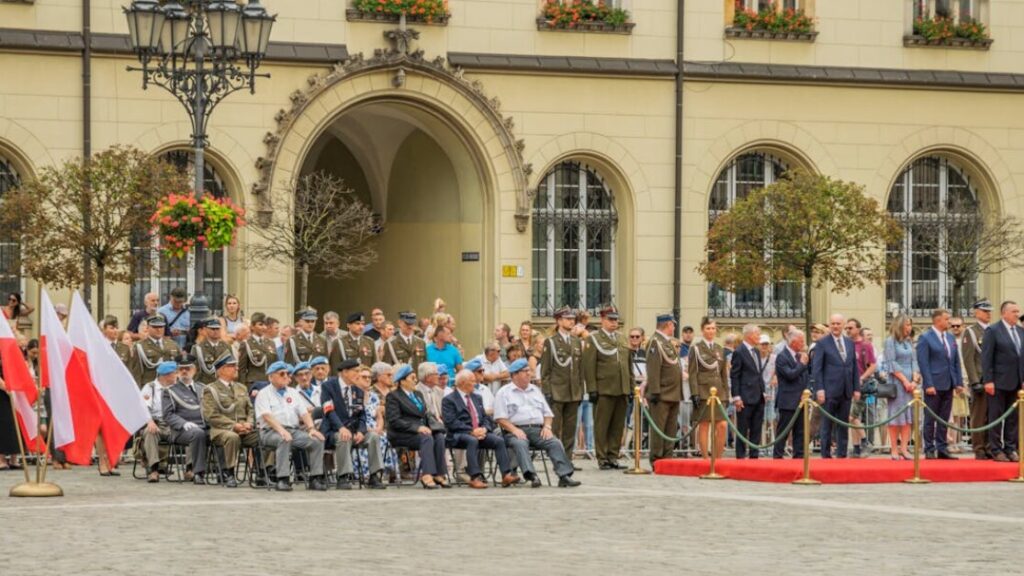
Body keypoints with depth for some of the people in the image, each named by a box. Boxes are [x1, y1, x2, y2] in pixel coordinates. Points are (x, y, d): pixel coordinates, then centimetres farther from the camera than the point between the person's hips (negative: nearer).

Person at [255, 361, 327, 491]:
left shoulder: (293, 393, 22)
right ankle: (282, 480, -37)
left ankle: (315, 478, -16)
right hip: (271, 432, -5)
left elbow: (304, 413, 14)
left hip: (294, 430, 5)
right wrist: (281, 430, -27)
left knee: (317, 440, -18)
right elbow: (266, 416, -12)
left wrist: (311, 428, -6)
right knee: (284, 440, -38)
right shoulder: (264, 394, 4)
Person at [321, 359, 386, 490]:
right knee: (343, 438, -37)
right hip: (334, 430, -5)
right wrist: (341, 428, -31)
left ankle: (375, 476, -18)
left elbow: (361, 415, 11)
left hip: (353, 429, 5)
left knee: (374, 436, -19)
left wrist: (360, 431, -11)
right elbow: (329, 411, -15)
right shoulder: (328, 386, -3)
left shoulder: (359, 391, 15)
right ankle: (344, 478, -32)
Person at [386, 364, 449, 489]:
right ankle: (427, 475, -40)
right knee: (427, 438, -33)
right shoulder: (393, 397, -1)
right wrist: (417, 428, -21)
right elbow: (394, 421, -12)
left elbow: (426, 414, 22)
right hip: (402, 434, -6)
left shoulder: (418, 394, 23)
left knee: (440, 437, -23)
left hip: (421, 430, 6)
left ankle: (439, 475, -28)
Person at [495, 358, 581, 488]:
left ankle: (565, 475, -33)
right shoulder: (504, 393, 9)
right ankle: (531, 476, -52)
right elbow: (500, 418, -2)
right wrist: (514, 430, -17)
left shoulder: (535, 390, 26)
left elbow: (548, 413, 24)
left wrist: (547, 427, 2)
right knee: (520, 444, -37)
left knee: (555, 443, -23)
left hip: (538, 430, 4)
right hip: (517, 431, -4)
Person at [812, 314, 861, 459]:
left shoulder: (850, 343, 13)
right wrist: (819, 389, -13)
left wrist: (856, 388, 8)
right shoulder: (822, 343, -2)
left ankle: (842, 454, 11)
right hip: (830, 391, -5)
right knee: (827, 424, -1)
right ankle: (826, 455, 3)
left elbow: (855, 367, 15)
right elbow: (816, 368, -6)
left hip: (846, 391, 5)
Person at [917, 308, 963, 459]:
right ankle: (929, 450, 3)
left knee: (944, 419, 9)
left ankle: (942, 449, 13)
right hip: (934, 385, -6)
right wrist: (929, 384, -17)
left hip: (948, 385, 6)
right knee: (930, 419, -1)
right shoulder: (925, 338, -6)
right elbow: (923, 363, -11)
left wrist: (959, 382, 6)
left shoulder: (951, 338, 13)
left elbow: (956, 361, 15)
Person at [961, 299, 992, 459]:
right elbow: (968, 359, -8)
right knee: (979, 416, -3)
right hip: (980, 381, -5)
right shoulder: (970, 332, -2)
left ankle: (988, 448, 8)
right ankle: (979, 450, 0)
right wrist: (975, 382, -15)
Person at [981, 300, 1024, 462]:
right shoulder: (993, 331, -5)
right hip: (999, 382, -5)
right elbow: (986, 358, -9)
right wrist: (988, 381, -15)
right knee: (996, 417, 1)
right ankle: (996, 450, 5)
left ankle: (1011, 449, 12)